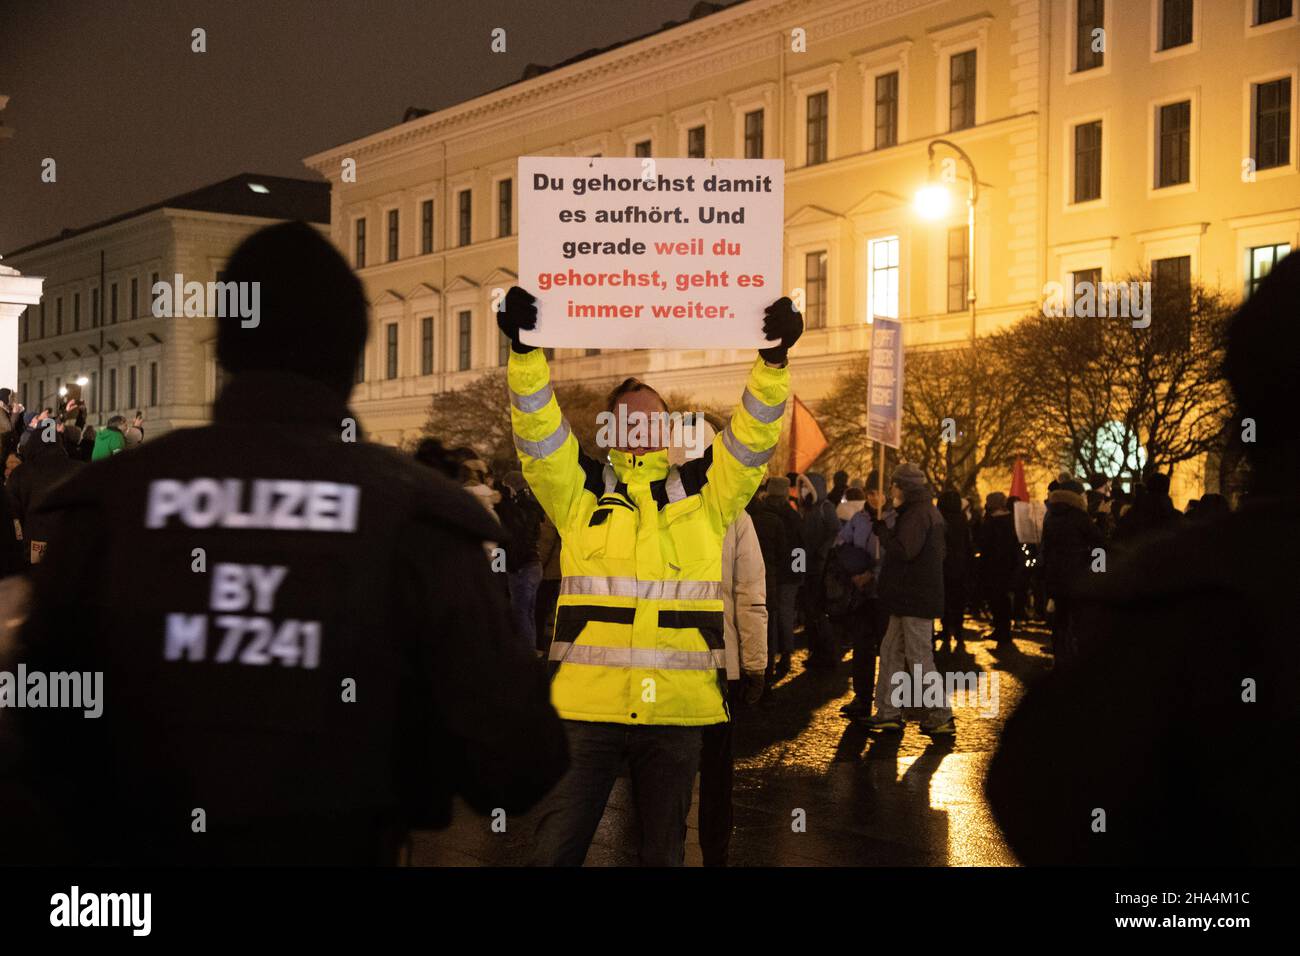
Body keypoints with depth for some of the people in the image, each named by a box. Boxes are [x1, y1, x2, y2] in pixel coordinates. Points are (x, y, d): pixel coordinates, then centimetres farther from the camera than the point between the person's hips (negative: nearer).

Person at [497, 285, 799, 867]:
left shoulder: (704, 491, 11)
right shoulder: (581, 491, 8)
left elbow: (754, 436, 2)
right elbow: (538, 432, -4)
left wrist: (773, 361, -13)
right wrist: (525, 351, -18)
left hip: (677, 708, 1)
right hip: (586, 704, -1)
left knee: (663, 851, 14)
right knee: (556, 849, 2)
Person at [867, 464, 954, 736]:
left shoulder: (918, 514, -16)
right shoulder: (926, 511, 18)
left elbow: (903, 551, -25)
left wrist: (883, 530, -11)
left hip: (916, 599, -11)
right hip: (910, 598, 11)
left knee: (919, 658, -5)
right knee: (891, 651, 13)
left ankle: (941, 717, 0)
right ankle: (889, 713, 16)